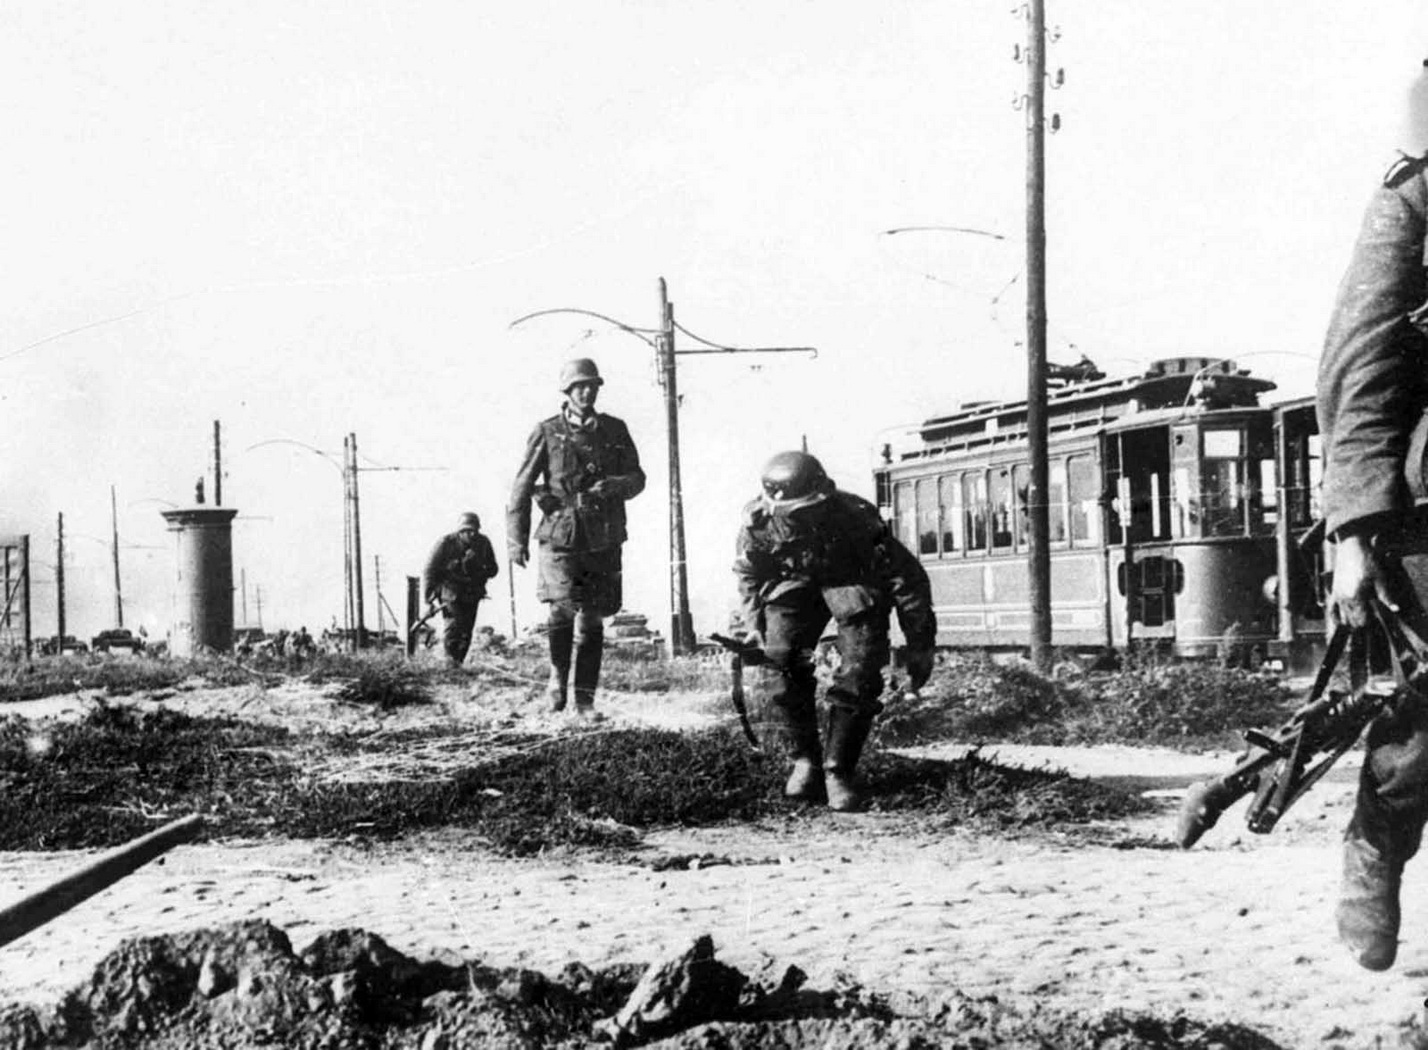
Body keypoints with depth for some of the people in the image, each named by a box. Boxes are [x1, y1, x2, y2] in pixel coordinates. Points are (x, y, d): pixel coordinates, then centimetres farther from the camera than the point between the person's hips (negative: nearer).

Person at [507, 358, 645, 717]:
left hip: (604, 539, 3)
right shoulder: (547, 432, 2)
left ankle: (585, 698, 12)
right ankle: (558, 675, 7)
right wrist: (517, 539, -2)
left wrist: (614, 486, -11)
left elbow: (637, 478, 13)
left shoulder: (615, 430, 10)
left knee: (593, 620, 5)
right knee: (563, 607, -18)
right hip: (561, 535, -3)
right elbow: (521, 486, 3)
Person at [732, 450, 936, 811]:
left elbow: (908, 577, -24)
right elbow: (748, 576, 0)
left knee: (860, 675, -19)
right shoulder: (758, 522, -25)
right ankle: (805, 758, -3)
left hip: (855, 580, -2)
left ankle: (838, 771, -8)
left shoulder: (856, 517, -34)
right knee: (784, 659, -19)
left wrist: (920, 647, -20)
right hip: (796, 581, 2)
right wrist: (752, 626, -9)